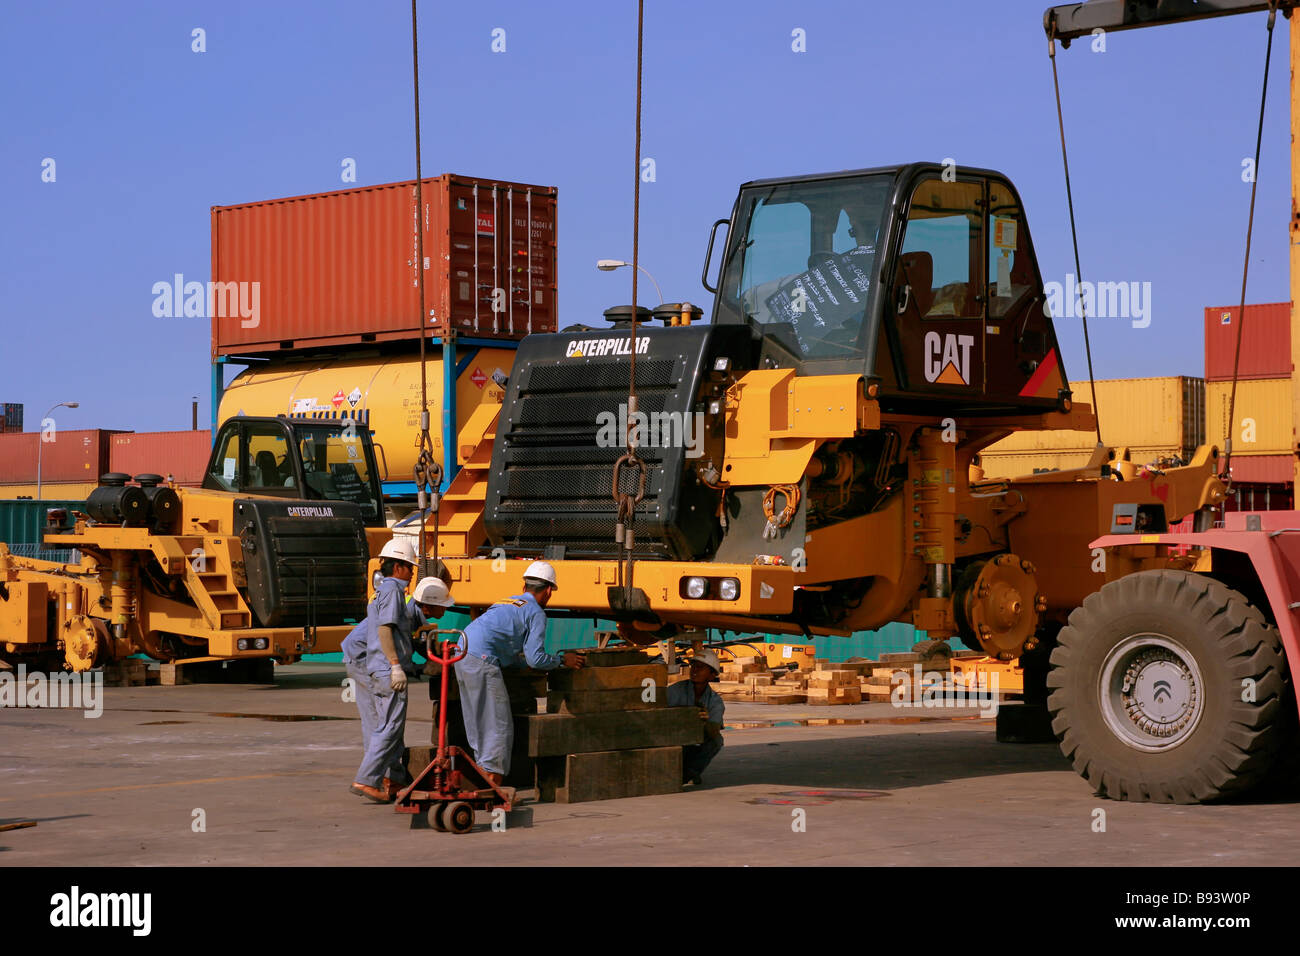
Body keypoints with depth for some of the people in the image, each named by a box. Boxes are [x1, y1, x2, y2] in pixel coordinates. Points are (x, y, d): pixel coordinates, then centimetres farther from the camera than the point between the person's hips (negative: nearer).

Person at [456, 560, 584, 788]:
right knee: (499, 726, -4)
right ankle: (493, 781, -8)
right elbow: (535, 658, -5)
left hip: (462, 656, 9)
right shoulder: (536, 613, 2)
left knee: (477, 725, 15)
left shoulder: (507, 602, 27)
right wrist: (562, 660, 10)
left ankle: (484, 775, 18)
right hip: (483, 660, -9)